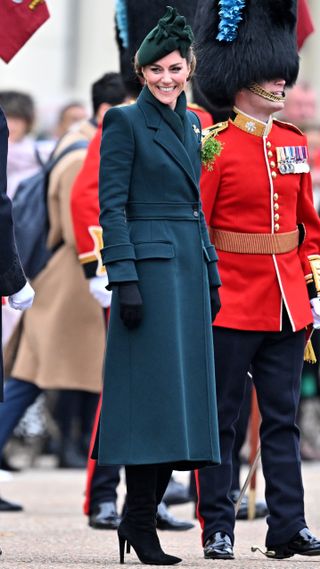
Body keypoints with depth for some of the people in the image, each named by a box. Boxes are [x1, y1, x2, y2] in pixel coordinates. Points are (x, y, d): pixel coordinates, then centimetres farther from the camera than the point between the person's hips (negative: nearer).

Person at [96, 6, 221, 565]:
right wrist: (125, 281, -17)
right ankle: (140, 524, -4)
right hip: (150, 263, -8)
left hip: (190, 267, 8)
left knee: (183, 391, 6)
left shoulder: (191, 122, 16)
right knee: (152, 394, -8)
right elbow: (111, 205, -10)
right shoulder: (125, 122, -6)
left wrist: (211, 275, 16)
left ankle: (141, 517, 11)